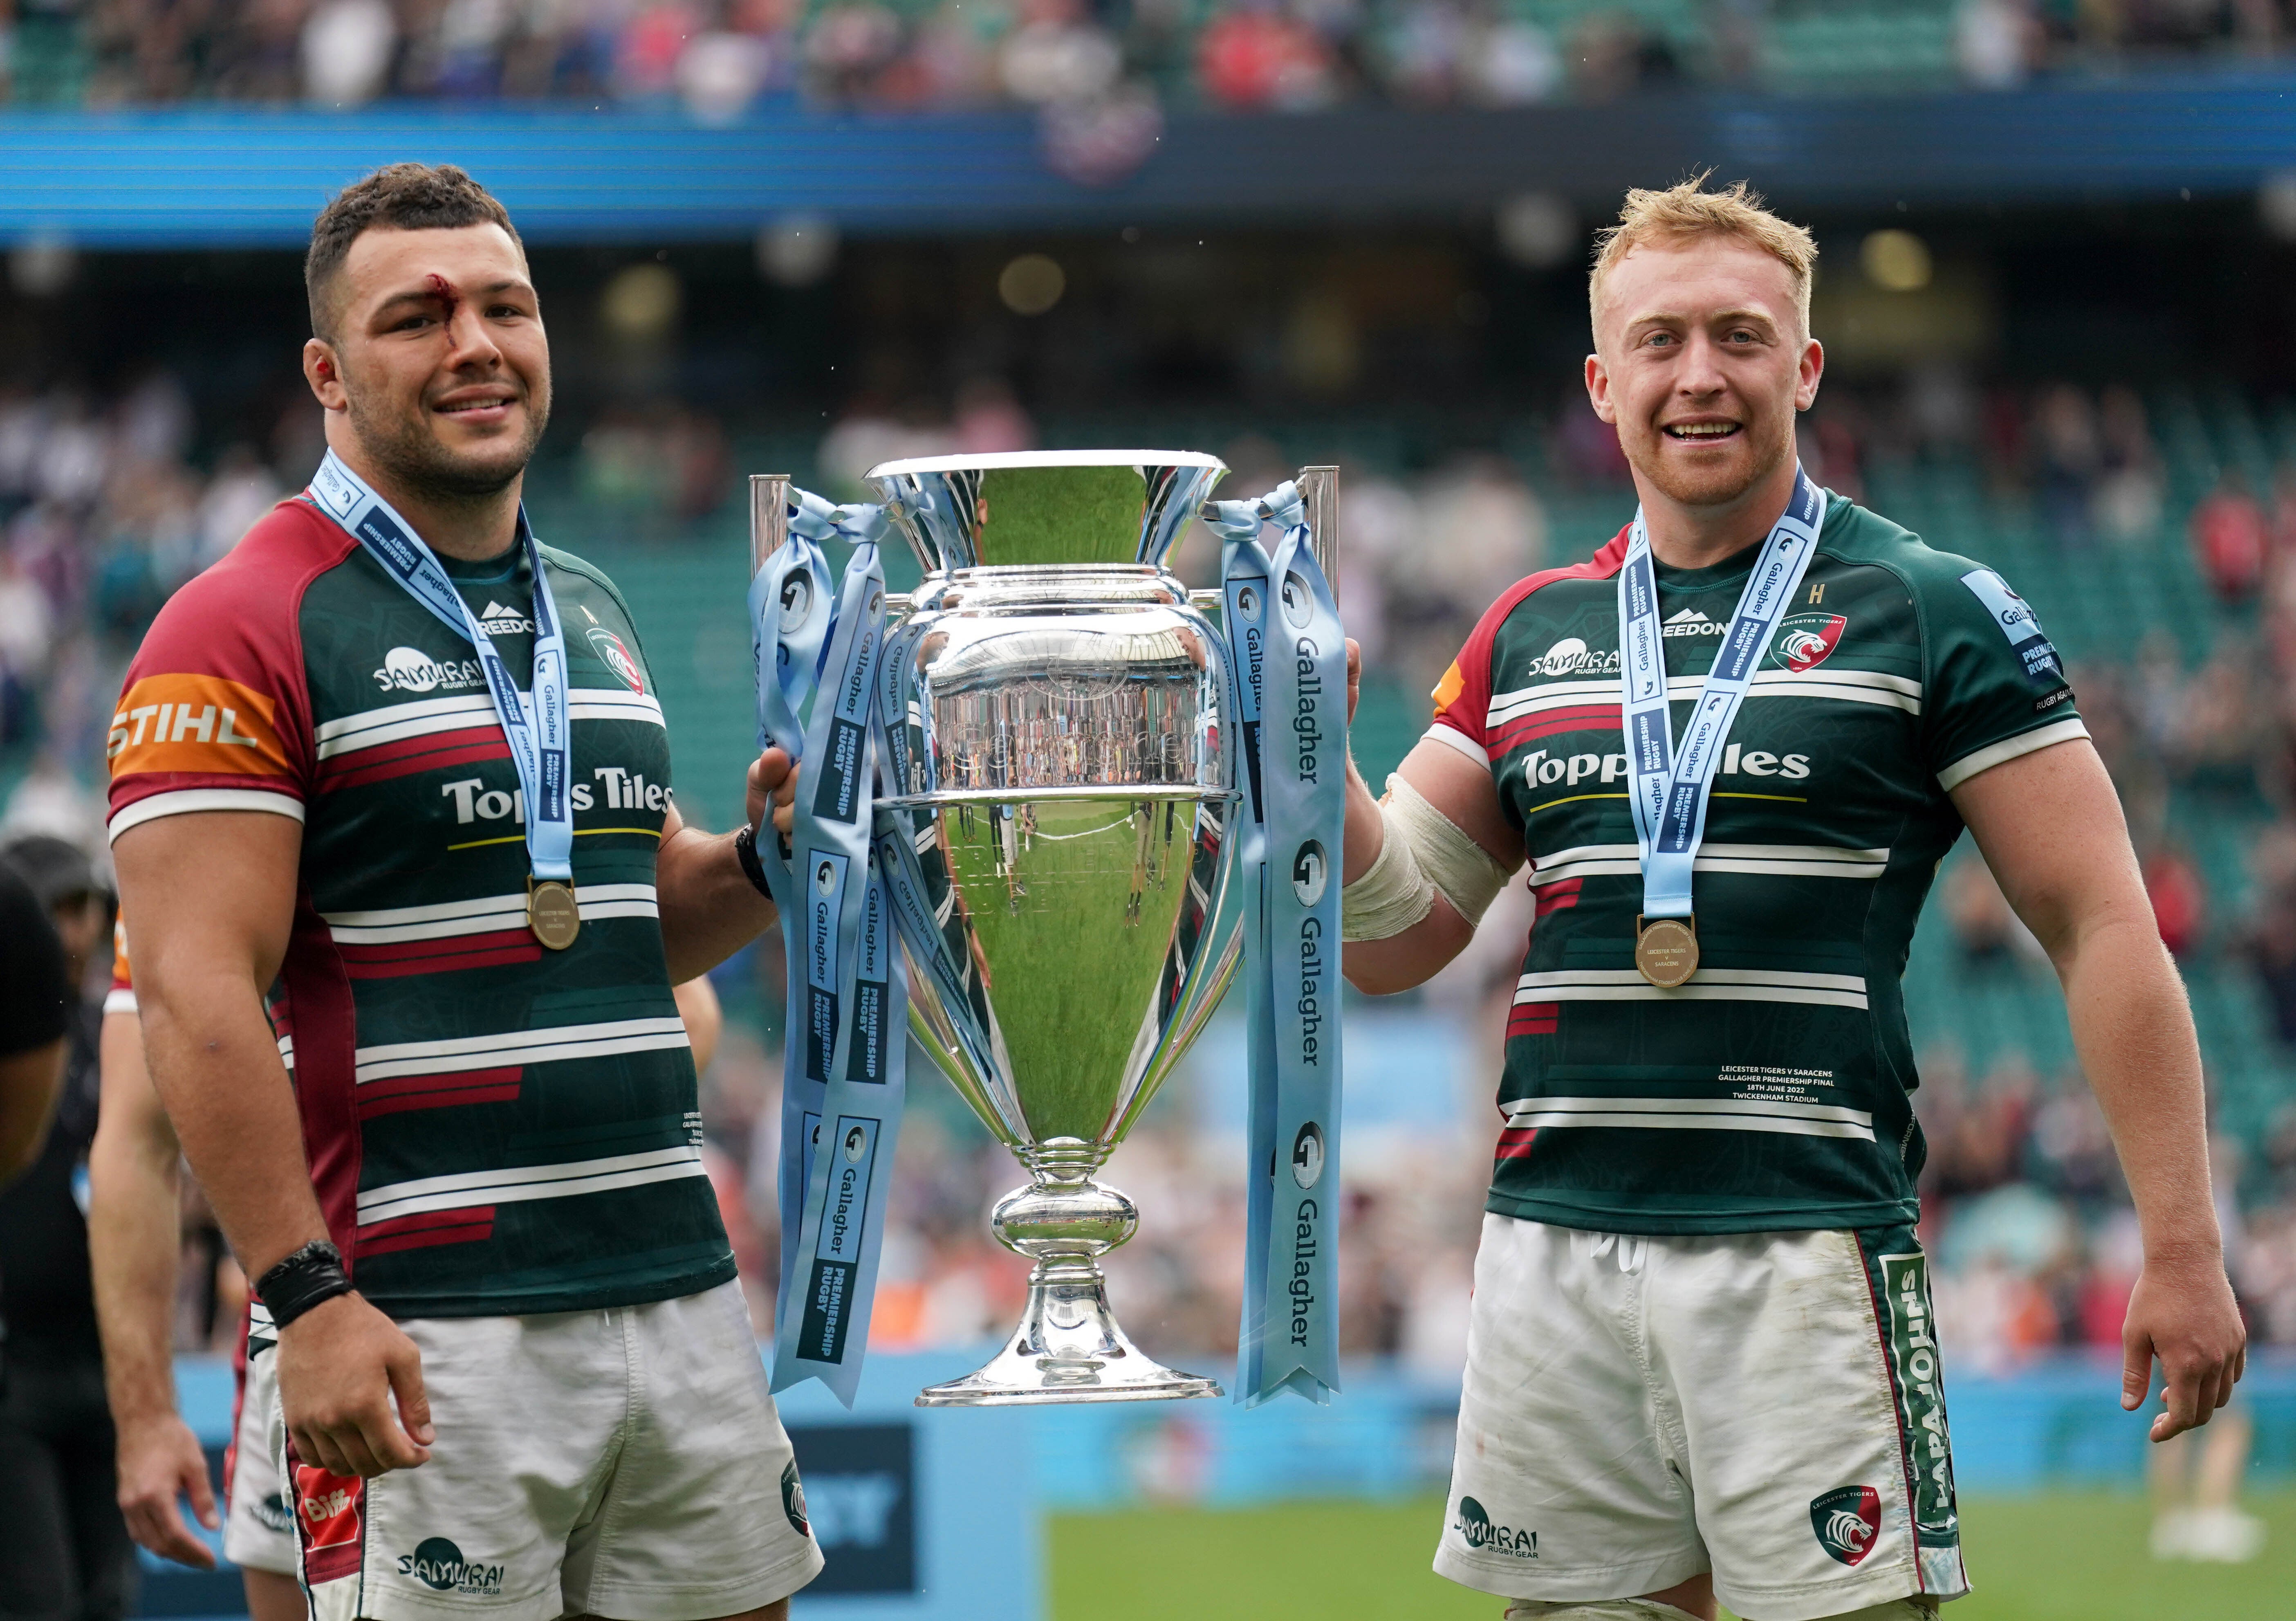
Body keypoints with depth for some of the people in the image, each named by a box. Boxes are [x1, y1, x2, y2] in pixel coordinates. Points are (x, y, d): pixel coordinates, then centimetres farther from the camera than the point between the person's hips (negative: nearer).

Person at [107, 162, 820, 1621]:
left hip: (679, 1293, 7)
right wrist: (307, 1295, -22)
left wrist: (761, 859, 7)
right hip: (431, 1330, -7)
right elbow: (198, 994, -14)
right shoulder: (249, 632, -6)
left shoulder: (592, 613, 18)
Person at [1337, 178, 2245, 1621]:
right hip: (1554, 1247, 4)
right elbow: (1395, 940, 15)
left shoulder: (1933, 613, 1)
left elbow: (2103, 929, -2)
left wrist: (2182, 1250, -8)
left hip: (1807, 1253, -4)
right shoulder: (1530, 636, 14)